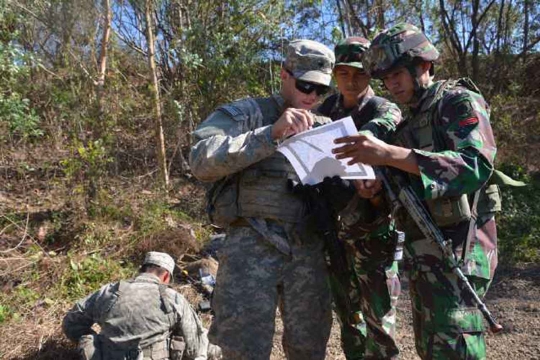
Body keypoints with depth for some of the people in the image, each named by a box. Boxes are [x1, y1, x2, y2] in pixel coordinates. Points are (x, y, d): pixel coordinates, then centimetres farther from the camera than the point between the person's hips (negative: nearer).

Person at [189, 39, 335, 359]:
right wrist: (272, 133, -22)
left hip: (308, 248, 5)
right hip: (252, 245, -4)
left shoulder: (325, 128, 17)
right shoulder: (246, 113, 2)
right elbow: (202, 161, -15)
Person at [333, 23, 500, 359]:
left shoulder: (460, 101, -6)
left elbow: (478, 166, -24)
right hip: (423, 251, 9)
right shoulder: (411, 121, 18)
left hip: (456, 247, -8)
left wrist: (391, 154, -33)